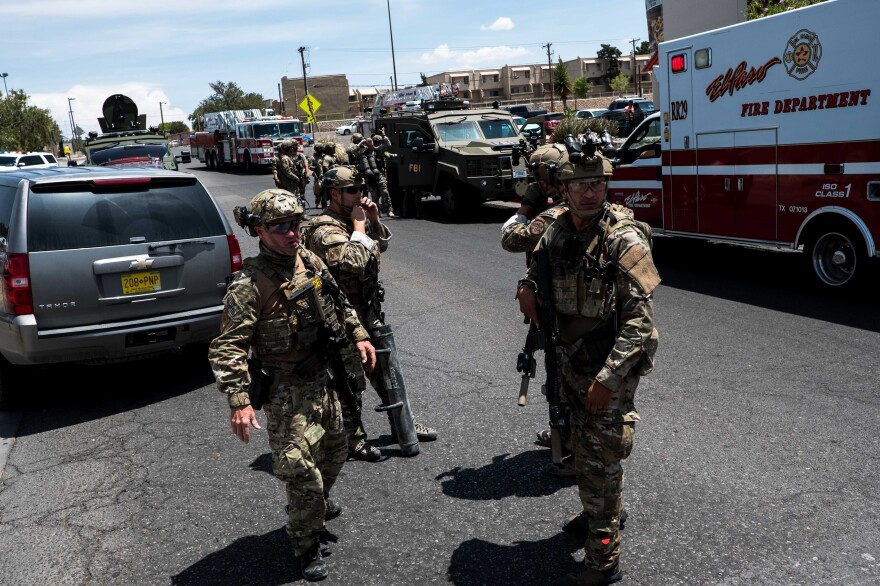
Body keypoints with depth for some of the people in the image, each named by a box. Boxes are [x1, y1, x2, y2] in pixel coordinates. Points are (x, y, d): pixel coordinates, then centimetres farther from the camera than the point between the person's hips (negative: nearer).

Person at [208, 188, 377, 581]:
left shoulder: (310, 261, -1)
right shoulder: (248, 285, -23)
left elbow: (338, 301, 16)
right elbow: (227, 347, -25)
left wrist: (358, 335, 8)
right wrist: (238, 401, -31)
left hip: (322, 380, 7)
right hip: (286, 391, -7)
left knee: (333, 453, 24)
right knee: (301, 471, -4)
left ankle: (318, 503, 53)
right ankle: (306, 546, 19)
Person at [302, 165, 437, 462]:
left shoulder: (353, 219, 8)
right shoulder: (325, 230, -19)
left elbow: (382, 245, 21)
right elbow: (354, 262, -33)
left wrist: (374, 219, 4)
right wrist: (359, 227, -20)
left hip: (371, 312, 9)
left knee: (388, 372, 19)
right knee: (351, 382, 5)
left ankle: (404, 427, 33)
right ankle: (354, 439, 20)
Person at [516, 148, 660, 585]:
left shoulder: (625, 240, -20)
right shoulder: (558, 231, -1)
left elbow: (640, 320, -22)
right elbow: (538, 268, 19)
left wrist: (608, 378, -25)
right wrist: (527, 287, -4)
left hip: (610, 369, -7)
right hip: (572, 362, 7)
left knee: (600, 460, 2)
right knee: (583, 448, 24)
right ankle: (596, 512, 48)